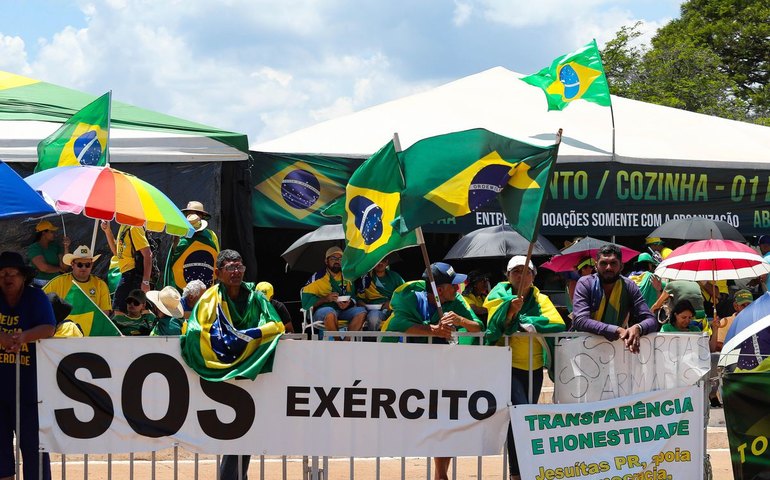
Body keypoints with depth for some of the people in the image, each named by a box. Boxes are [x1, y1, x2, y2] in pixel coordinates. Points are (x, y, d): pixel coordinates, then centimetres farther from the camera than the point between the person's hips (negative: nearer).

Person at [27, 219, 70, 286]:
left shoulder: (55, 246, 10)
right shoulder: (33, 248, -5)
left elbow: (64, 267, 3)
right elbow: (43, 268, -16)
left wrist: (66, 248, -5)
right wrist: (60, 269, 0)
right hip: (41, 285, -6)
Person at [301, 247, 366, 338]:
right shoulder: (317, 277, 3)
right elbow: (306, 301, -4)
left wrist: (348, 303, -8)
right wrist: (326, 299, -17)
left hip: (344, 310, 4)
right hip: (322, 310, -4)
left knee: (361, 311, -23)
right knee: (330, 313, -39)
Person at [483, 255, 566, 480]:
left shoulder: (540, 299, 7)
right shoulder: (500, 296, 1)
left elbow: (557, 323, -11)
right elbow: (496, 328, -12)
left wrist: (522, 322, -17)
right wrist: (511, 311, -28)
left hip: (534, 367, 4)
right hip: (509, 366, -4)